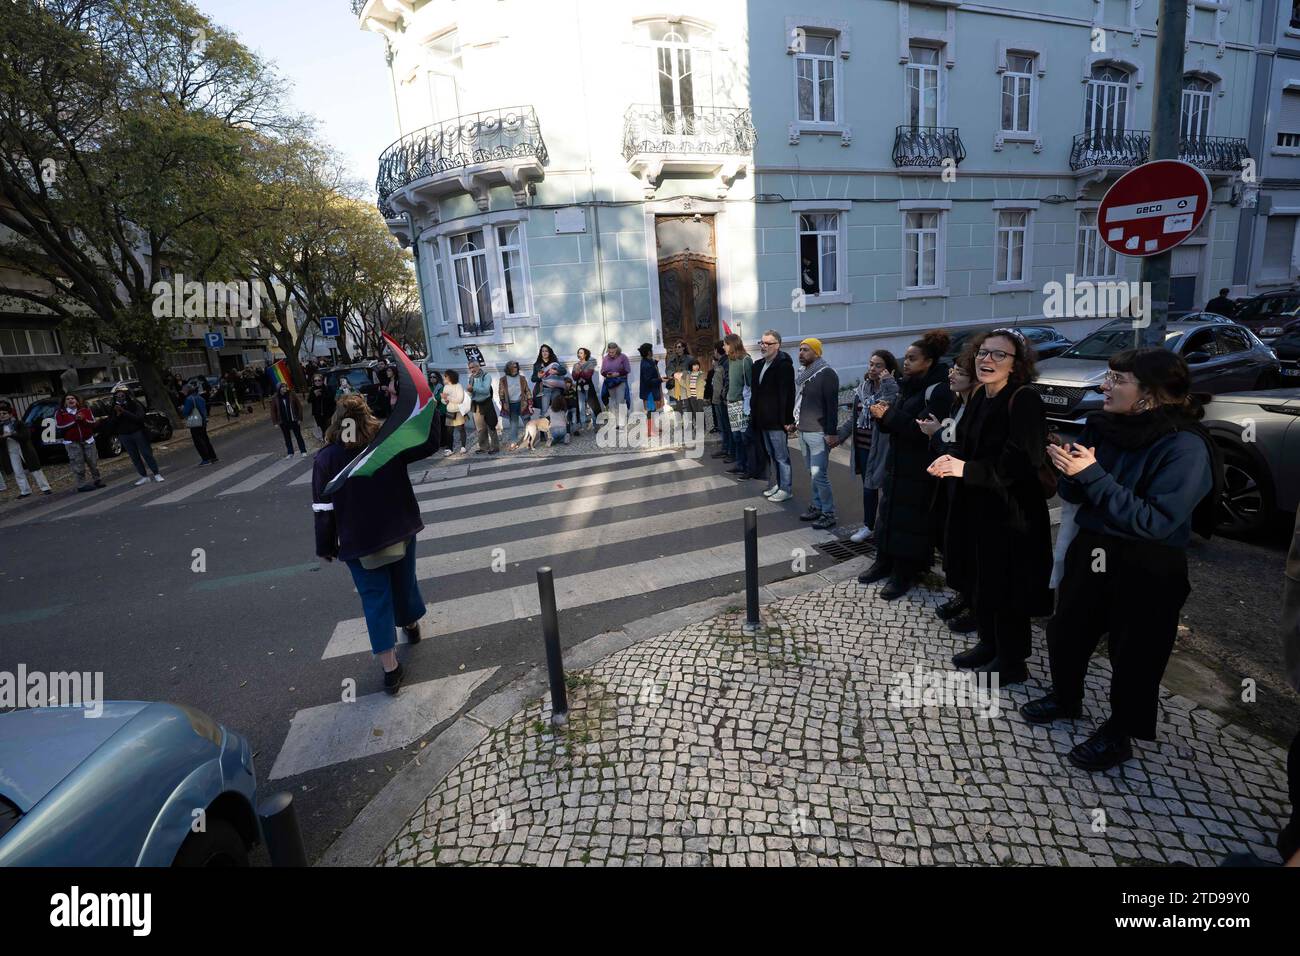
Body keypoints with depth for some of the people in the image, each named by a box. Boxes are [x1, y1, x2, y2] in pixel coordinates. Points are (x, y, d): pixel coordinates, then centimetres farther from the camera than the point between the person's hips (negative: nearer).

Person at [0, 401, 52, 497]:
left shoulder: (19, 423, -6)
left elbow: (26, 435, -16)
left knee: (35, 470, 0)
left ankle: (45, 488, 4)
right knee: (18, 473, 6)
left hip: (25, 451, -5)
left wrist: (11, 435, -22)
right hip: (12, 453, 5)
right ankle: (25, 491, 11)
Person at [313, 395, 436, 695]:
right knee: (404, 581, 24)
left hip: (359, 542, -2)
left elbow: (324, 510, -9)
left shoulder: (326, 458, -11)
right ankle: (411, 625, 49)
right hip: (399, 532, 2)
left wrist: (325, 547, 1)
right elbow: (430, 442, -4)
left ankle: (390, 668, 7)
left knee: (375, 598, 5)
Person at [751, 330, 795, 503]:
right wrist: (753, 412, 11)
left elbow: (787, 394, -18)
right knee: (772, 455, 18)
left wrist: (786, 420, -20)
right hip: (763, 420, 9)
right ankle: (778, 484, 31)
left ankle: (786, 489, 11)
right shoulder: (759, 365, 12)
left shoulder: (784, 365, -14)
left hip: (777, 421, -9)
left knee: (781, 456, 1)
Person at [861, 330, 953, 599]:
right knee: (887, 512, 13)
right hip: (896, 463, 8)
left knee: (910, 521, -1)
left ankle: (905, 573, 11)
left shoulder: (939, 390, -14)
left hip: (919, 471, -8)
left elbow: (920, 429, -24)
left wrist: (888, 414, -15)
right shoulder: (908, 386, 12)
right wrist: (883, 415, -5)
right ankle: (885, 562, 26)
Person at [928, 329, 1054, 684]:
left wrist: (966, 469, -23)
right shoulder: (979, 398, 8)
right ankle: (989, 644, 37)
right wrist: (952, 459, -2)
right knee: (979, 579, 18)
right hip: (975, 506, 8)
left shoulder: (1024, 401, -17)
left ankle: (1012, 661, 23)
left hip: (1010, 511, -8)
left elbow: (1022, 464, -22)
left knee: (1005, 586, 4)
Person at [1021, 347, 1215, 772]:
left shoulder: (1185, 446, -20)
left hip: (1145, 571, -6)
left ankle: (1118, 734, 32)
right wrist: (1069, 471, -18)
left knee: (1132, 654, 10)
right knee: (1065, 631, 18)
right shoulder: (1102, 425, -3)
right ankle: (1066, 698, 43)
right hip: (1090, 550, 6)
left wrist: (1093, 475, -30)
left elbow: (1155, 521, -26)